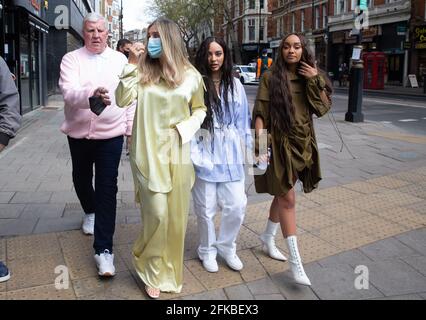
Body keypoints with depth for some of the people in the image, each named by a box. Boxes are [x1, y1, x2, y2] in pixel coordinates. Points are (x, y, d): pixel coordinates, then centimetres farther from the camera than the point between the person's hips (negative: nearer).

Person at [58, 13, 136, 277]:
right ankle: (90, 212, 52)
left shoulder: (120, 60, 2)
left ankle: (104, 249, -2)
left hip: (111, 134, -1)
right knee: (81, 180, 20)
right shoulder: (71, 59, -4)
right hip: (78, 133, 2)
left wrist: (131, 128, 3)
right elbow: (69, 92, -22)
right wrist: (92, 95, -42)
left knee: (107, 188, -6)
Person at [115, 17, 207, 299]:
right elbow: (122, 100, -9)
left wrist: (186, 127, -5)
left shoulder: (191, 75, 3)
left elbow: (200, 109, 13)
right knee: (157, 214, -6)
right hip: (148, 153, -2)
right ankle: (152, 272, 18)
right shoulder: (143, 71, 1)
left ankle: (170, 269, 32)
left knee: (176, 215, 9)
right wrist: (132, 64, -11)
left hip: (177, 154, 2)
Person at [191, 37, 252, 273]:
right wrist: (192, 152, -10)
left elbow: (242, 121, 11)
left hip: (230, 155, 3)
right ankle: (207, 251, 31)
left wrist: (246, 150, 11)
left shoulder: (234, 85, 7)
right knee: (205, 208, 7)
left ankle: (226, 247, 29)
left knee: (236, 206, 4)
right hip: (205, 154, -3)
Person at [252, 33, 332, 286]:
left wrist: (315, 82, -11)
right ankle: (296, 262, 0)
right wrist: (260, 145, -17)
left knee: (282, 195, 17)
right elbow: (260, 114, -9)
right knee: (288, 199, -6)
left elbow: (323, 108, -2)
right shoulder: (271, 78, -5)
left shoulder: (309, 77, 8)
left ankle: (268, 237, 39)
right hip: (279, 143, -5)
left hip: (302, 143, 5)